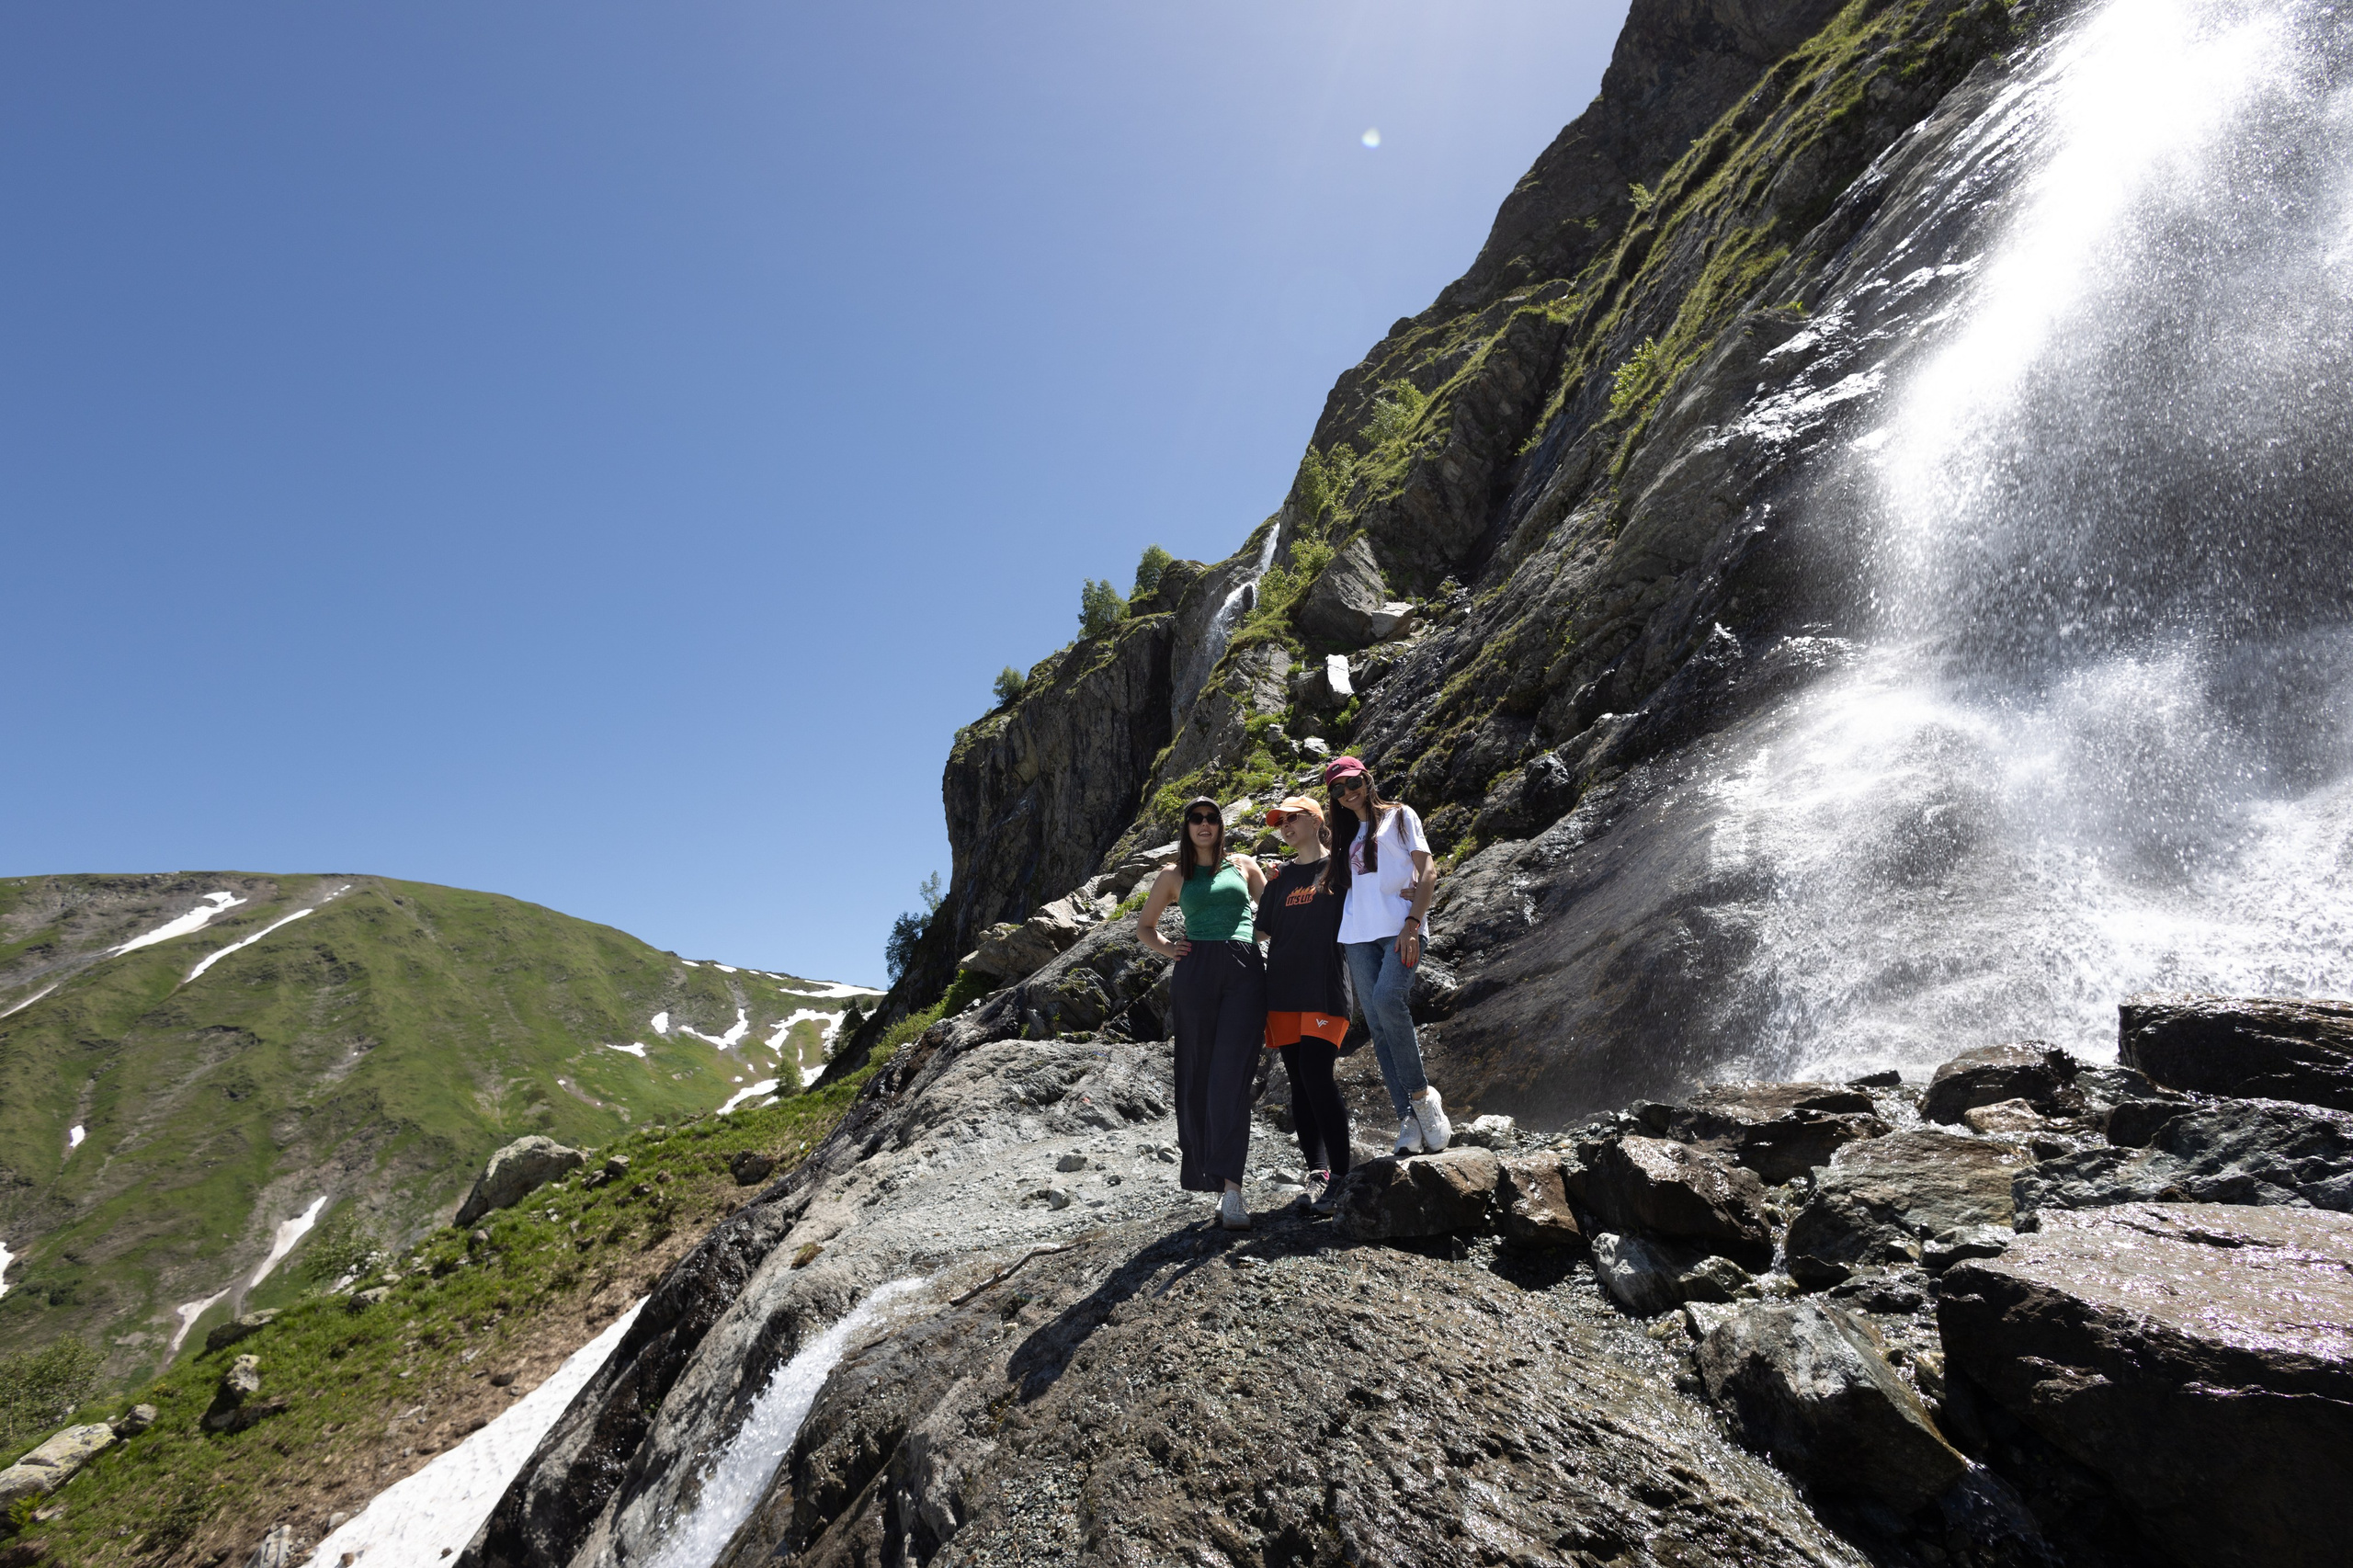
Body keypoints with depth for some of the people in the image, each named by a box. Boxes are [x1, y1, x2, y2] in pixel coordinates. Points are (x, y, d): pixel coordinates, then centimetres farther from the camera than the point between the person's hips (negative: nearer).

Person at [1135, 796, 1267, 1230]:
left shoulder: (1243, 865, 19)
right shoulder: (1174, 877, 18)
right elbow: (1144, 925, 27)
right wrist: (1165, 948, 8)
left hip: (1245, 971, -1)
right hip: (1195, 973, 1)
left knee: (1231, 1075, -13)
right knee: (1198, 1076, 0)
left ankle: (1230, 1186, -18)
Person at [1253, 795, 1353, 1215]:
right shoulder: (1280, 878, 18)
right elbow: (1261, 930, 19)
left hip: (1325, 989, -5)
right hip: (1284, 990, 5)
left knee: (1316, 1075, -15)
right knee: (1299, 1082, 4)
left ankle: (1340, 1176, -6)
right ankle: (1316, 1173, 12)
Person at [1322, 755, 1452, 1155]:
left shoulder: (1398, 816, 10)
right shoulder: (1346, 836, 25)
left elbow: (1428, 872, 1)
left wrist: (1412, 924, -12)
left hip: (1399, 929, -5)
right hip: (1359, 934, 5)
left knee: (1387, 999, -28)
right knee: (1377, 1026, -6)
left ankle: (1421, 1094, -14)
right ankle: (1408, 1118, -6)